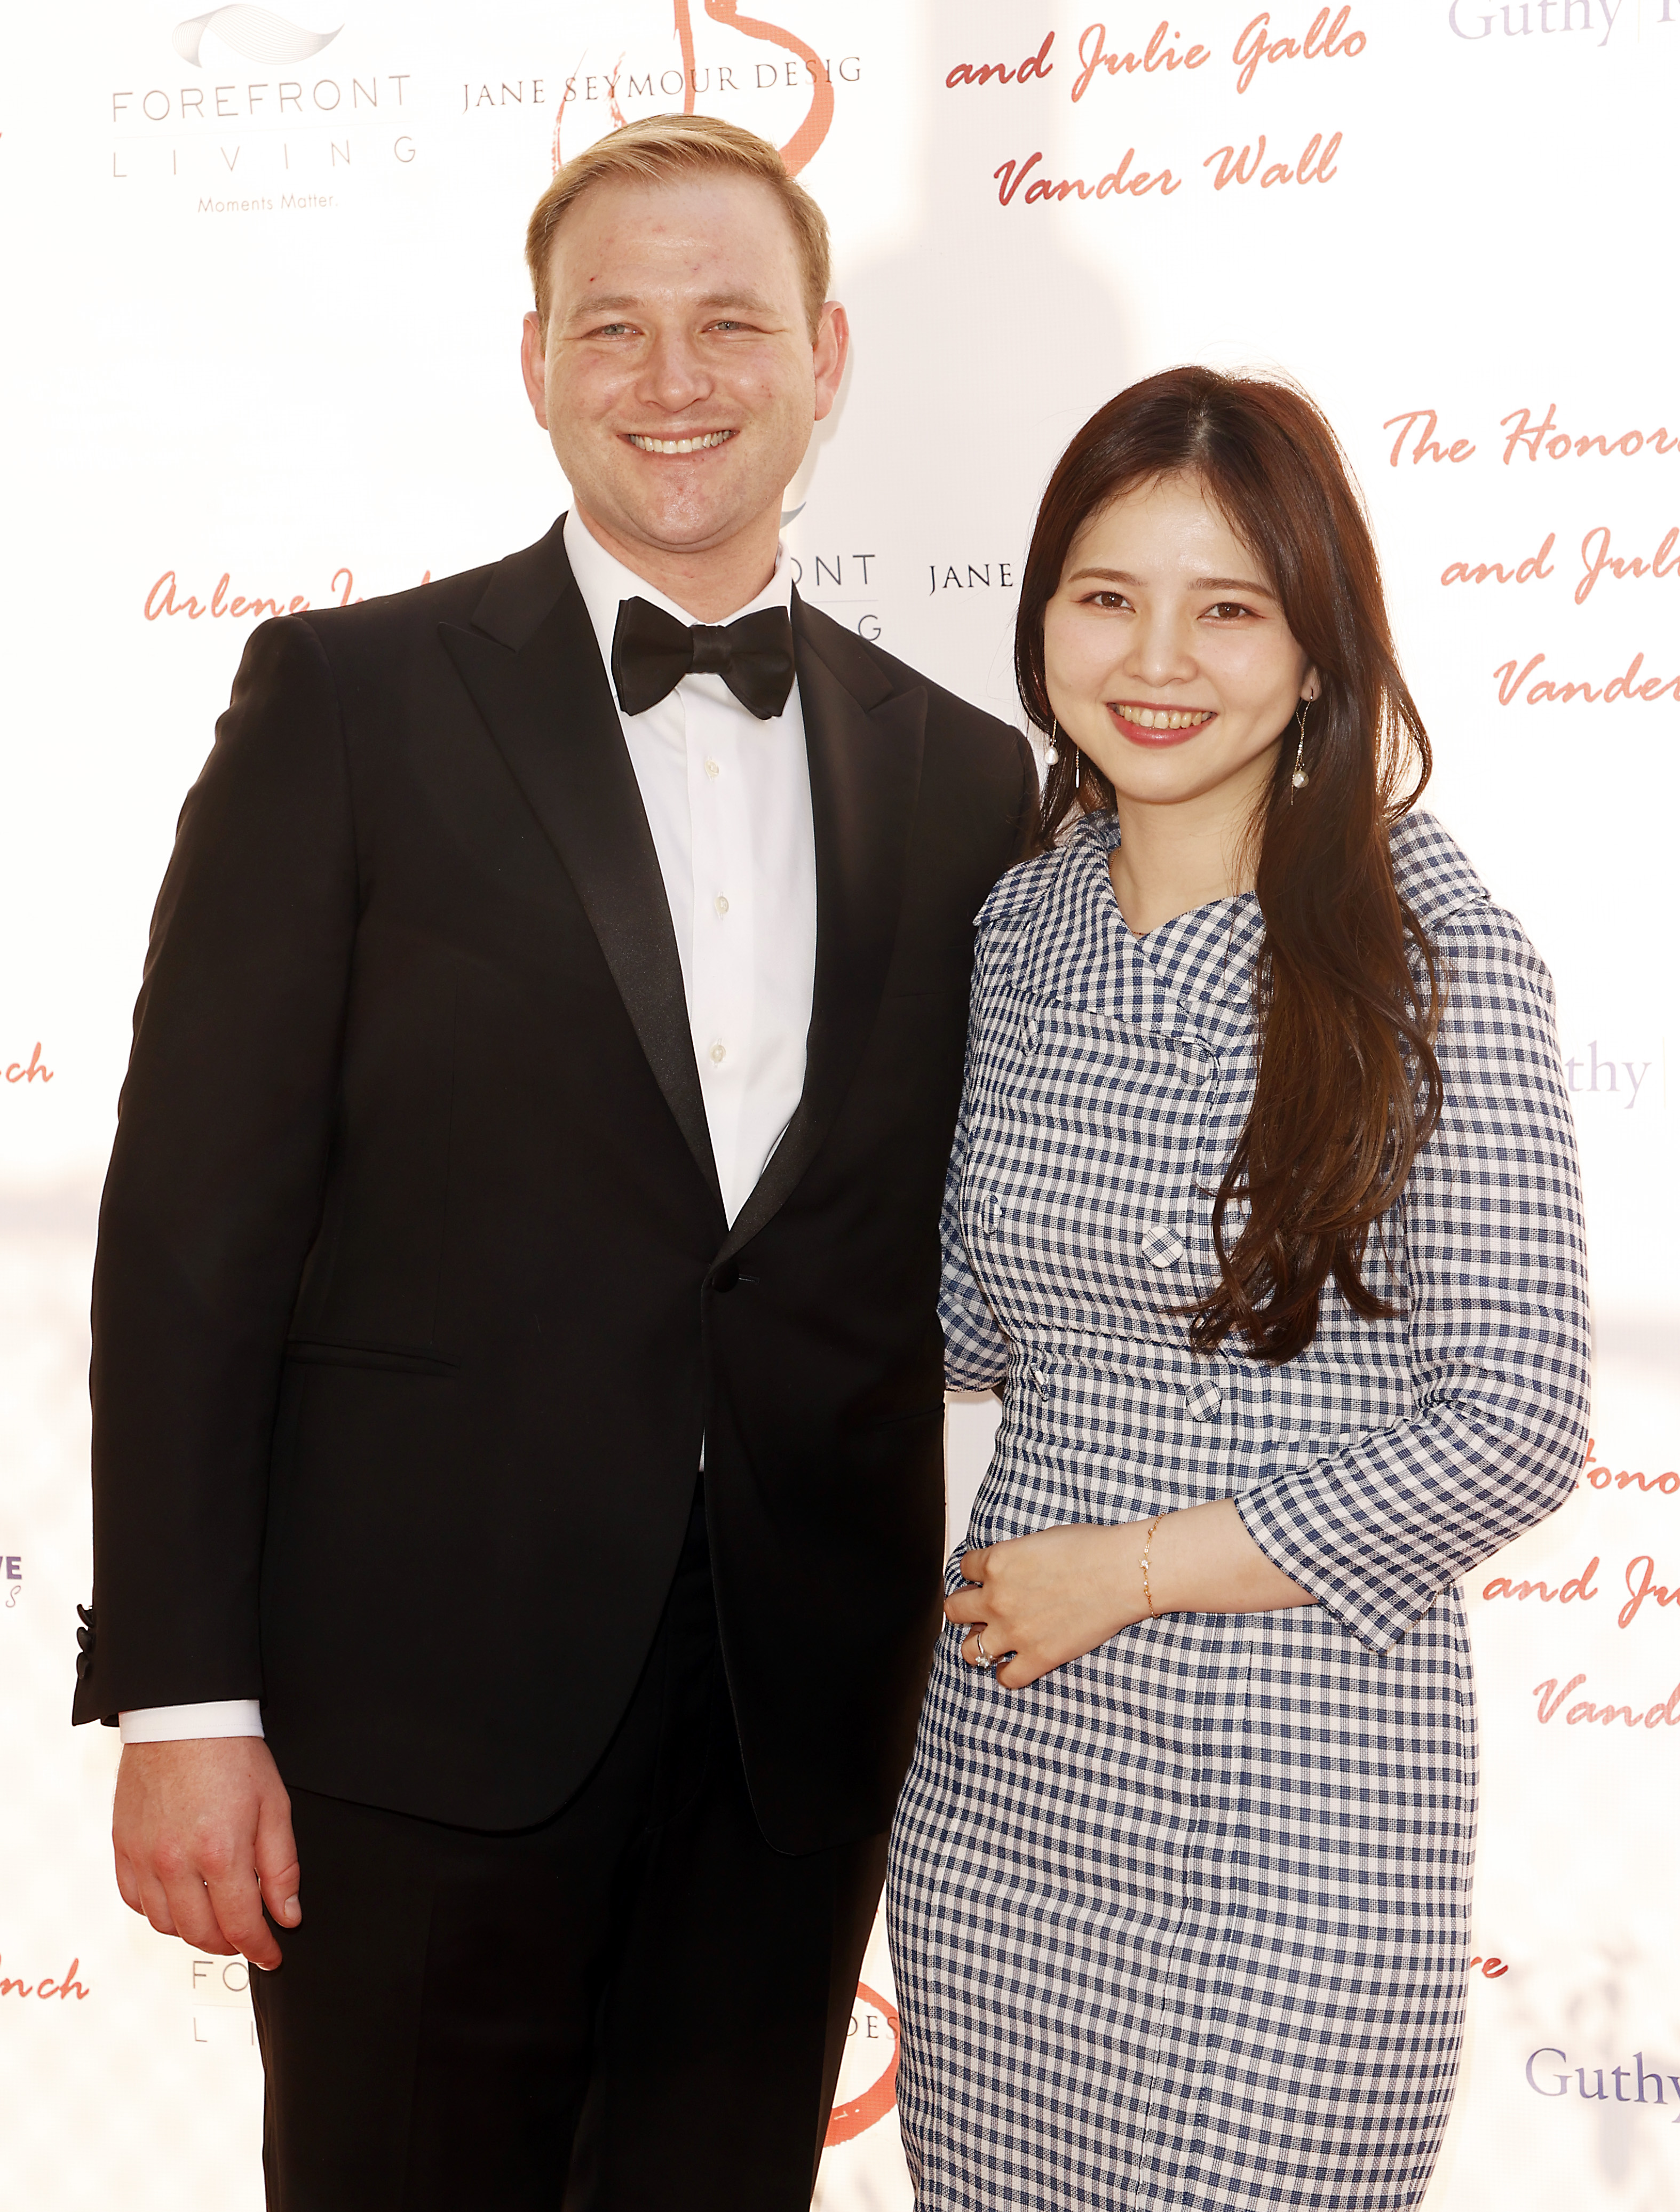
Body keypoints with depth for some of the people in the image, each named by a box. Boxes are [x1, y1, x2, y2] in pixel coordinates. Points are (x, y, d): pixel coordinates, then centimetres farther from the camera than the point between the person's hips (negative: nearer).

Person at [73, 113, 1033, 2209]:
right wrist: (178, 1697, -10)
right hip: (423, 1703, -3)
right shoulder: (348, 700, -3)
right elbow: (194, 1219, -6)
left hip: (803, 1719, 4)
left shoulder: (963, 775, 7)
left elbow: (949, 1256, 11)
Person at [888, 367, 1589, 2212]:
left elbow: (1513, 1422, -14)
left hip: (1296, 1772, -5)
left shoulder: (1428, 956, -13)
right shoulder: (1023, 925, 5)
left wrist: (1126, 1570, -12)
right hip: (1000, 1746, 6)